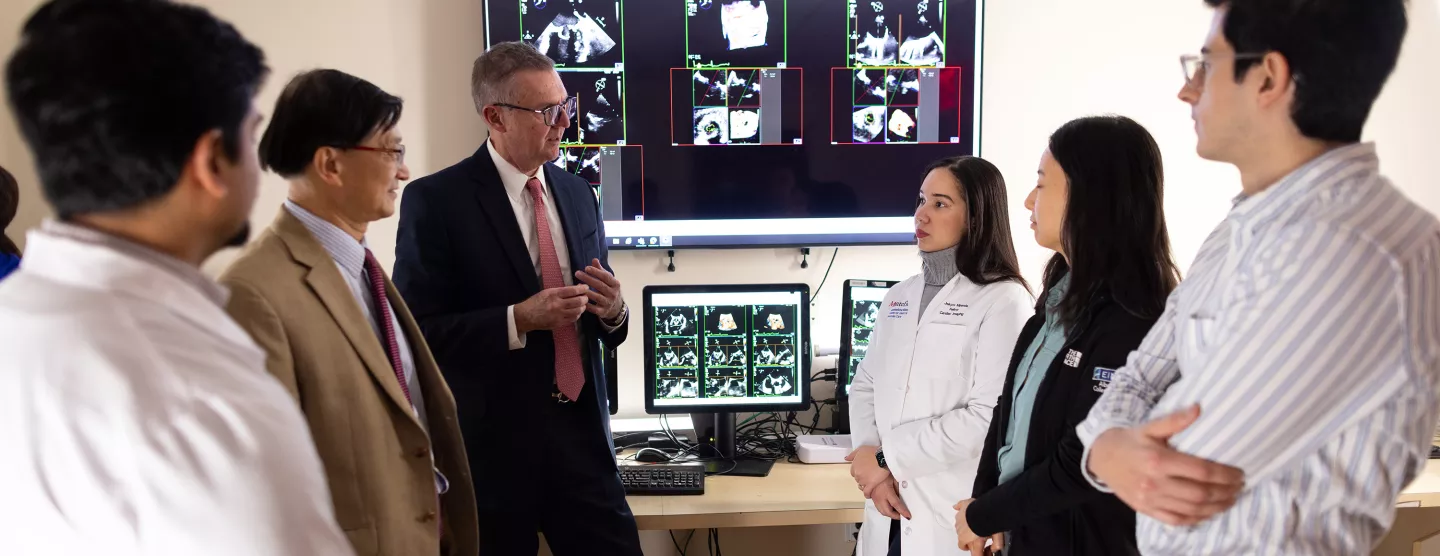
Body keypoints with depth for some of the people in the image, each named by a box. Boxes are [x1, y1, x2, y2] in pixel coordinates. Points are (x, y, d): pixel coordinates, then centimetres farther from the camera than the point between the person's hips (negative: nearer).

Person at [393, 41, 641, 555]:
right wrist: (519, 320, -23)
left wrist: (611, 311, -6)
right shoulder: (435, 200, -9)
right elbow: (417, 330, -12)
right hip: (491, 444, -4)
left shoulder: (578, 193, 10)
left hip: (582, 433, 5)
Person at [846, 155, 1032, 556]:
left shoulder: (1003, 300, -10)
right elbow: (864, 386, 7)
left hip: (954, 515, -5)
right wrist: (873, 469, -9)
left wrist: (888, 458, -14)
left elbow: (989, 416, -18)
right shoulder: (899, 296, 10)